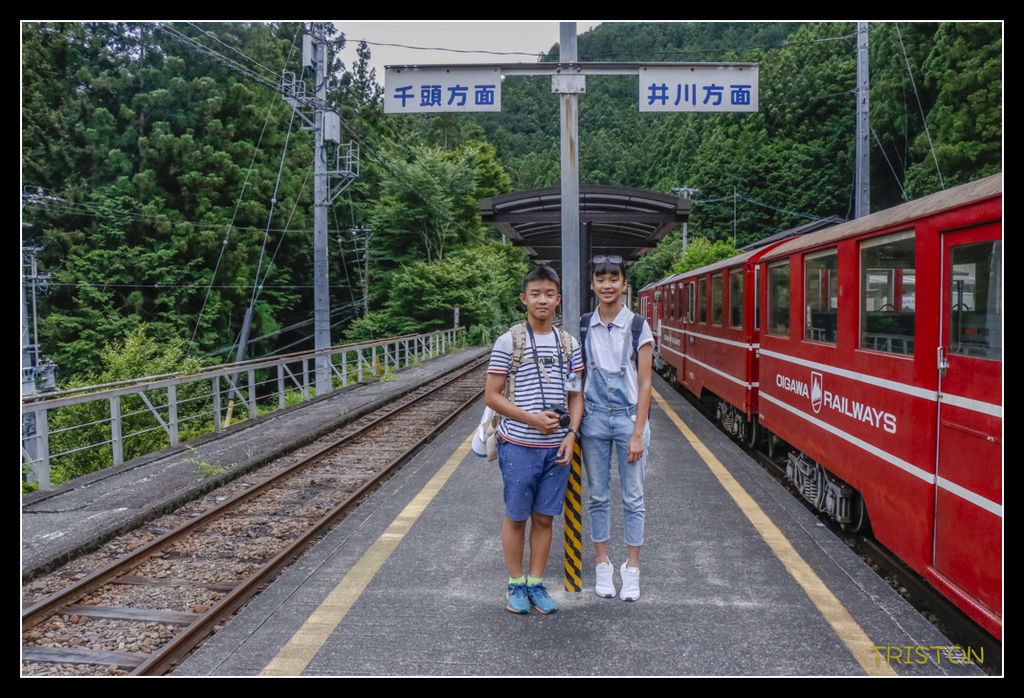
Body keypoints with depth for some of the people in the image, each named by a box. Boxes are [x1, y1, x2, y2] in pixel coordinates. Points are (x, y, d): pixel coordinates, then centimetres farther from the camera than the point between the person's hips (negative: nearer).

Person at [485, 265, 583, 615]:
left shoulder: (569, 343, 7)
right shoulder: (508, 342, -5)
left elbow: (576, 395, 11)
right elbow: (491, 396, -6)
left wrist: (571, 434, -2)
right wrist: (532, 418, -15)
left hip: (556, 447, 3)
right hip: (519, 445, -3)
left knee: (544, 518, 11)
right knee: (516, 517, 8)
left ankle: (536, 583, 25)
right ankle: (516, 585, 24)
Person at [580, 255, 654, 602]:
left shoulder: (638, 327, -4)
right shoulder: (583, 327, 3)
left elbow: (644, 383, -6)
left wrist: (638, 433, -10)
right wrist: (576, 423, 1)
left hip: (629, 417, -2)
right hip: (594, 418, 2)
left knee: (633, 497, 7)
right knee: (598, 495, 10)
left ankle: (632, 569, 21)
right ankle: (603, 565, 25)